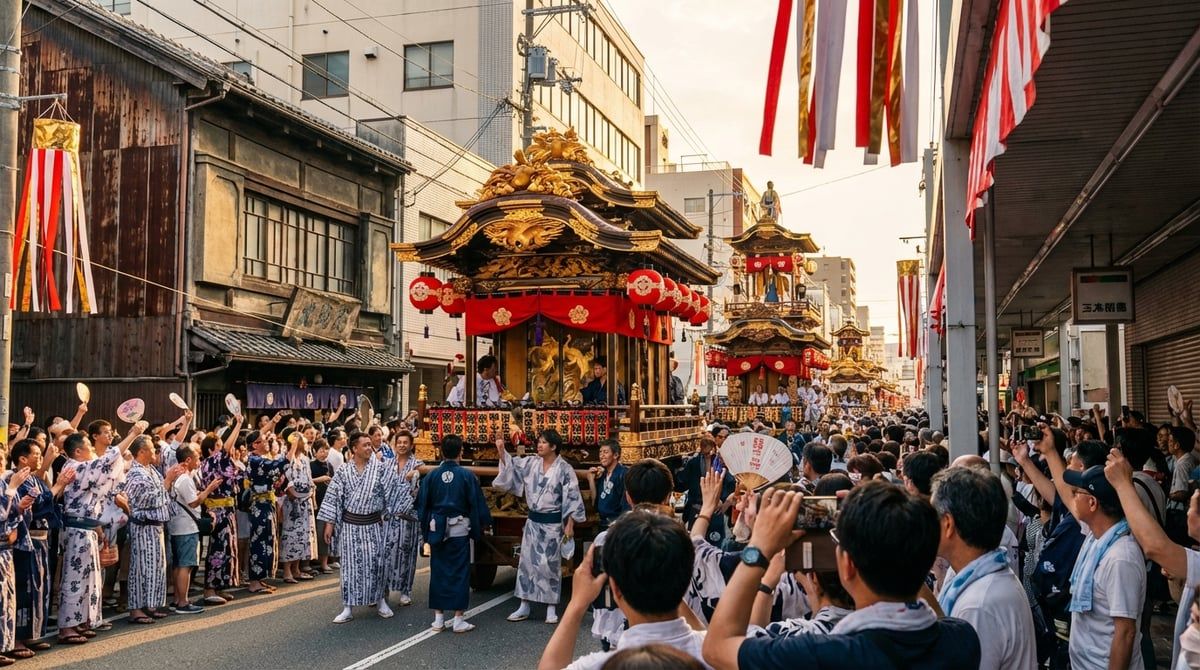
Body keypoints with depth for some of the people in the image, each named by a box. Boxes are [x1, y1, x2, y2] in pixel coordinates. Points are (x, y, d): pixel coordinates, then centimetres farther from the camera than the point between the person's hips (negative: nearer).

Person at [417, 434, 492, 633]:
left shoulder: (432, 476, -1)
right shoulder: (467, 475, -8)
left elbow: (422, 505, 5)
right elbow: (477, 504, -3)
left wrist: (426, 528, 17)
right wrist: (483, 524, 12)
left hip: (437, 529, 2)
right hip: (459, 529, -2)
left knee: (438, 572, 11)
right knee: (459, 572, 4)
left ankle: (438, 618, 14)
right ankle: (458, 620, 4)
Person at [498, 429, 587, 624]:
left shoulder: (564, 469, -11)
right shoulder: (531, 463, 1)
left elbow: (572, 498, -11)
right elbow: (510, 465, 8)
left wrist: (570, 525, -13)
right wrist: (501, 450, -10)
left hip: (552, 522, -5)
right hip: (533, 520, 5)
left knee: (549, 564, 1)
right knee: (527, 561, 7)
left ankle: (551, 608, 12)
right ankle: (524, 607, 15)